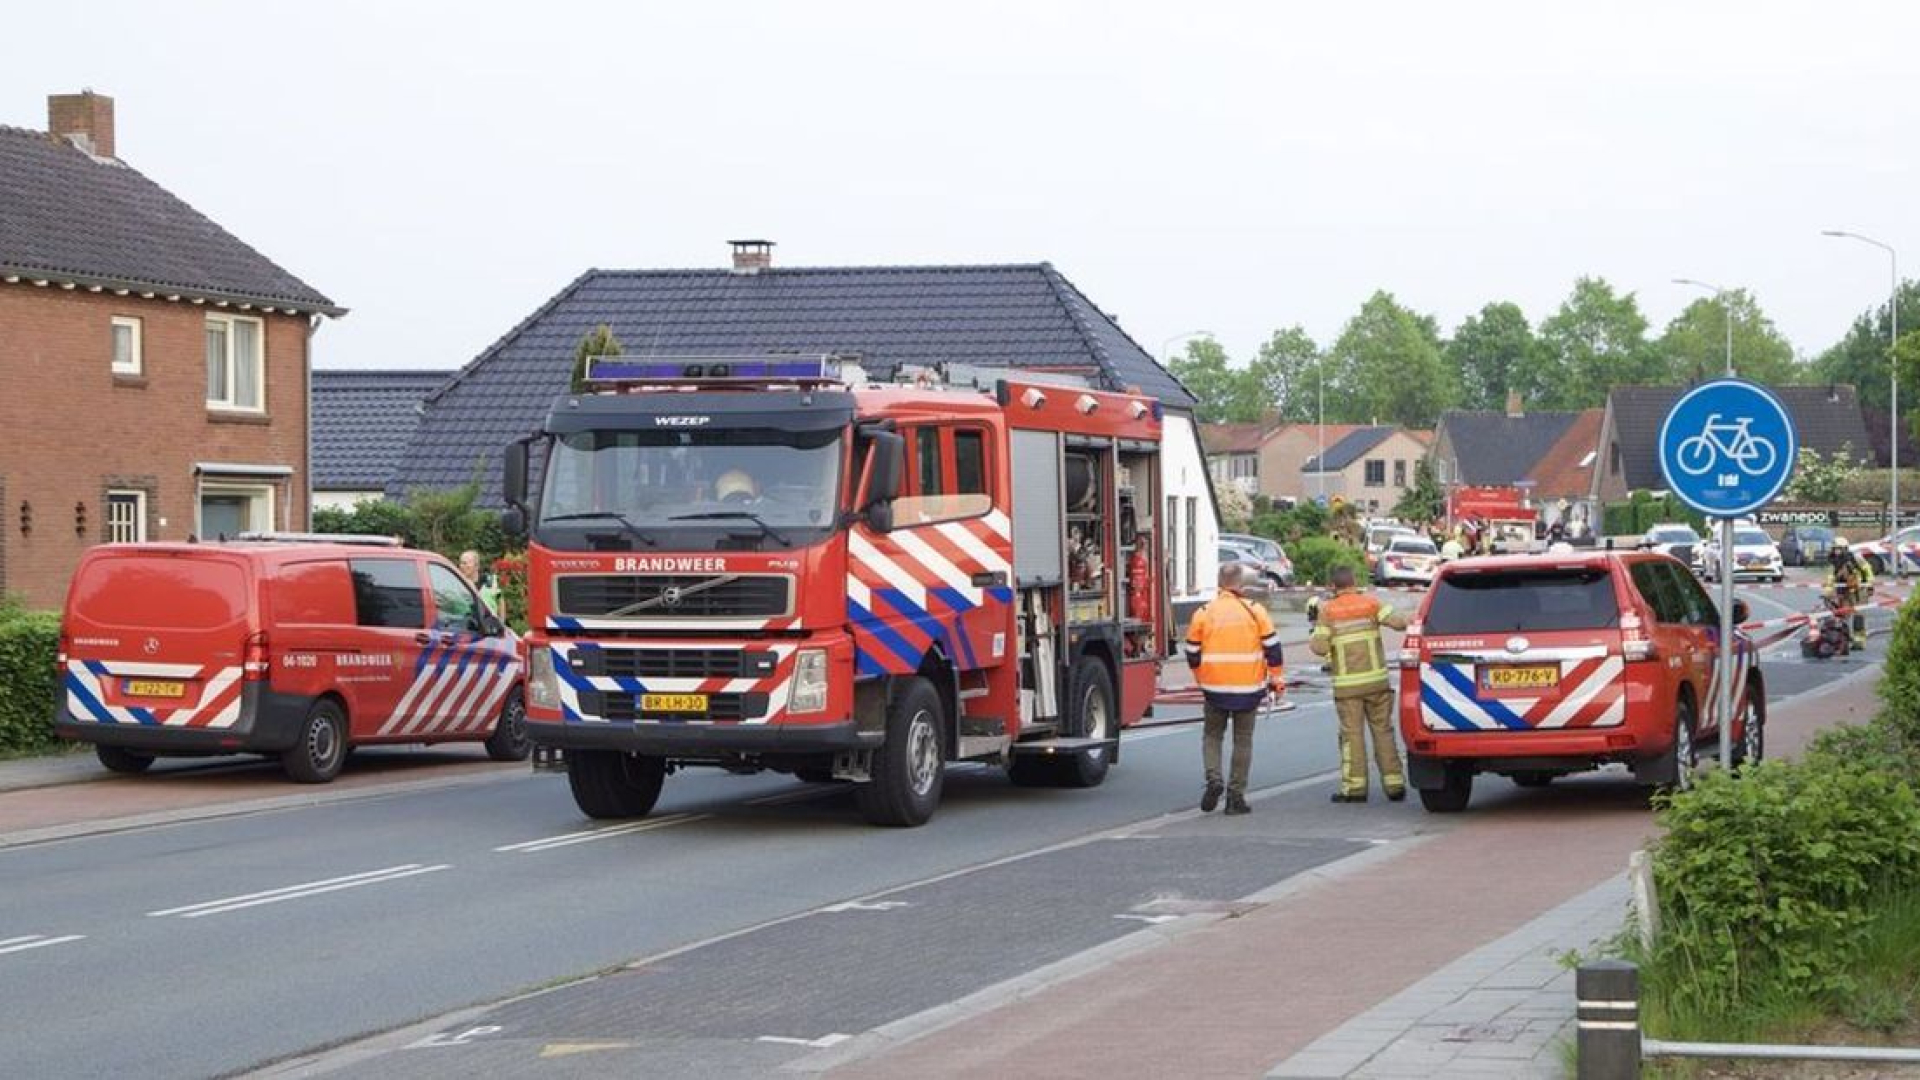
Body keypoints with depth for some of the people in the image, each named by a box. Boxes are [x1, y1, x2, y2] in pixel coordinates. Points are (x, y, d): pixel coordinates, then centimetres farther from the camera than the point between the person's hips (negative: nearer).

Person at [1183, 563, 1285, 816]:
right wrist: (1276, 679, 10)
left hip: (1215, 687, 0)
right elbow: (1272, 647, -2)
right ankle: (1236, 795, 7)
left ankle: (1214, 779, -7)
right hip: (1248, 687, 0)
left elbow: (1193, 655, 5)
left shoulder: (1203, 614, -1)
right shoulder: (1255, 612, -3)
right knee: (1243, 740, 10)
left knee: (1212, 735, 16)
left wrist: (1201, 680, 21)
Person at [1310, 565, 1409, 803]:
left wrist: (1312, 642, 15)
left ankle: (1355, 787, -2)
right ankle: (1394, 784, 7)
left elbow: (1321, 647, -7)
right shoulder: (1371, 603, 2)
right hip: (1376, 680, 2)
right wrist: (1409, 622, 10)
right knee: (1383, 730, 7)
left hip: (1347, 684, -2)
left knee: (1352, 734, 1)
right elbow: (1397, 621, -10)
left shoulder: (1328, 610, -2)